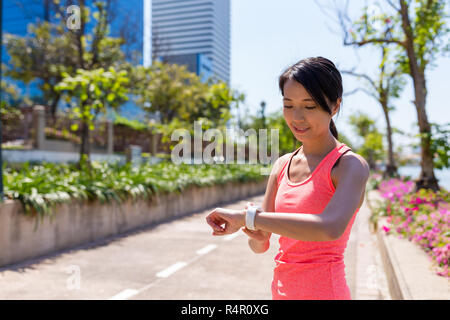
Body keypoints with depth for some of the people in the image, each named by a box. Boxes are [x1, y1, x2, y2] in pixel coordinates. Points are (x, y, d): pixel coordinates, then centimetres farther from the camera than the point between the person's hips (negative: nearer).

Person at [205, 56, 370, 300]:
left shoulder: (350, 165, -13)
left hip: (323, 291, -5)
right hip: (282, 290, 5)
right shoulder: (282, 165, 3)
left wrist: (245, 217, -29)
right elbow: (260, 245, 4)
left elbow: (331, 228, -33)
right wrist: (256, 235, -17)